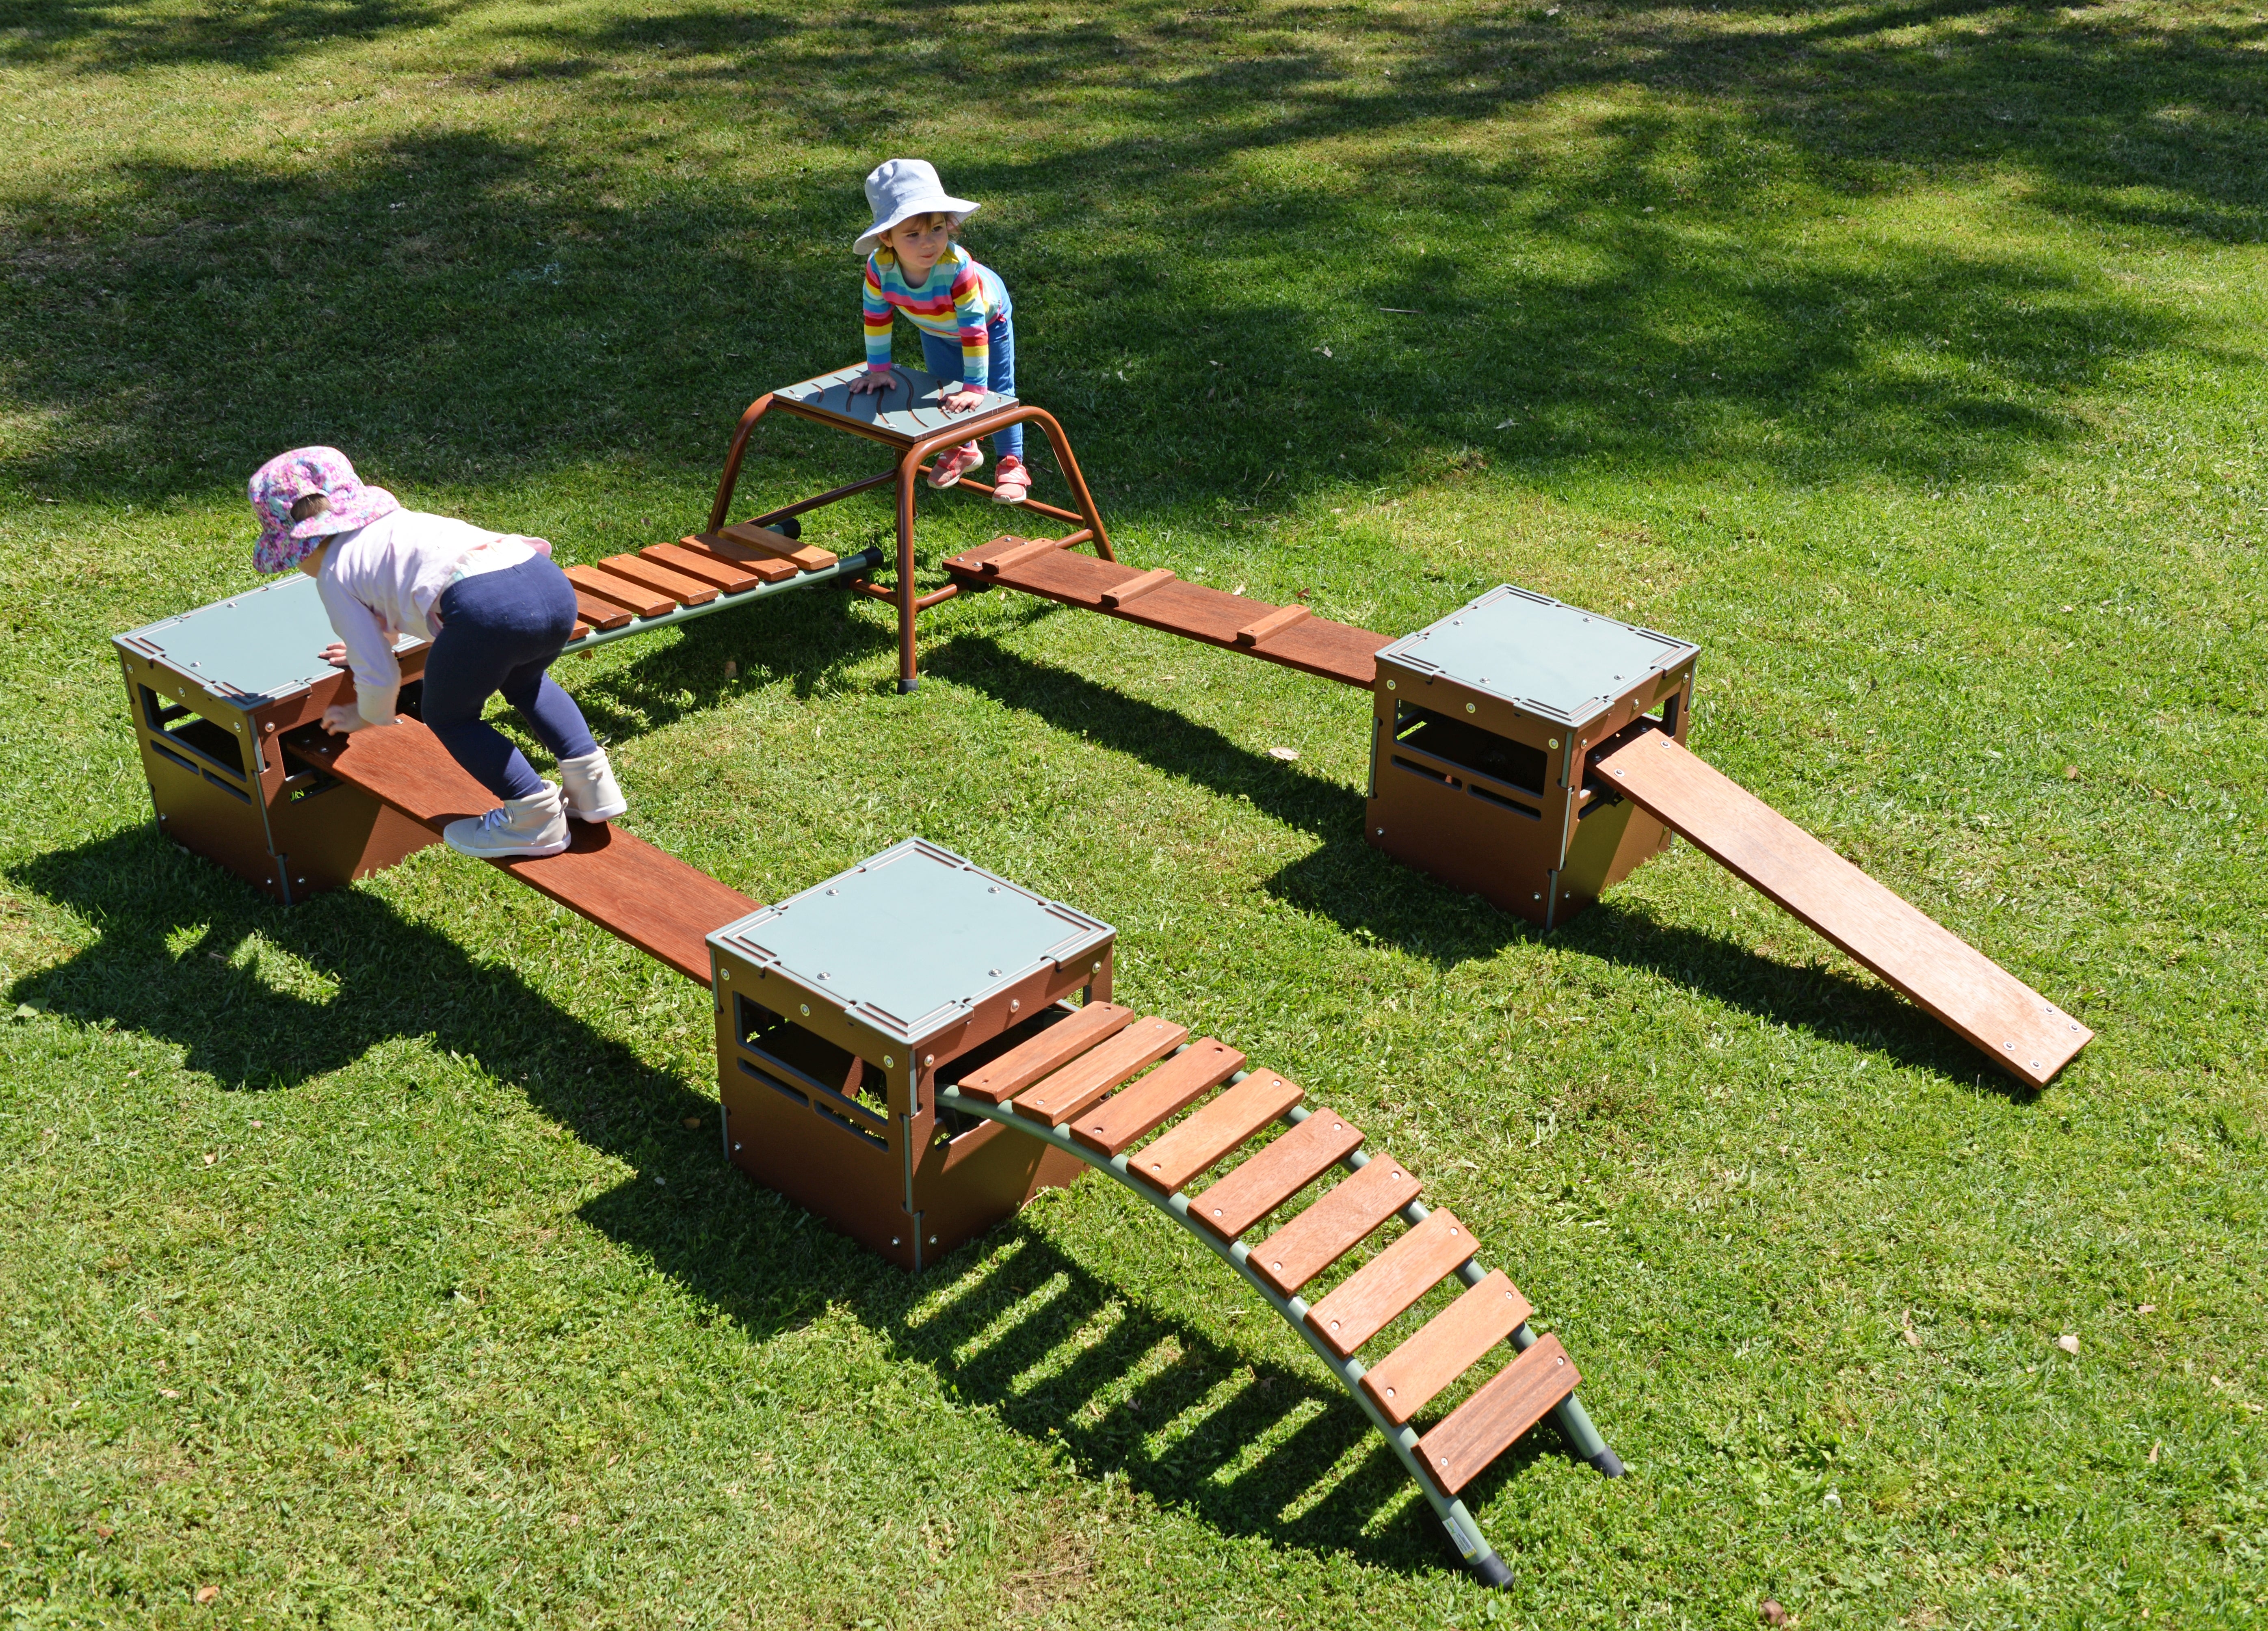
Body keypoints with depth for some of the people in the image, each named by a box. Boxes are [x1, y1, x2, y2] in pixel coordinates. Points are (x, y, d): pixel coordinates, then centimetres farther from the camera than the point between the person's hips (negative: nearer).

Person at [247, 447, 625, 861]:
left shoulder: (334, 574, 16)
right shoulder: (394, 521, 38)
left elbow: (381, 677, 15)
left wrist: (367, 717, 37)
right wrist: (367, 644, 75)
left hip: (487, 606, -8)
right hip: (554, 584, 8)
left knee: (447, 717, 20)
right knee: (523, 683, 38)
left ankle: (536, 818, 17)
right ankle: (591, 778, 29)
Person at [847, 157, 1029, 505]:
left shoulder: (957, 267, -47)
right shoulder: (880, 266, -35)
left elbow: (974, 327, -42)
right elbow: (877, 316, -18)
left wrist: (975, 387, -40)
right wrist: (879, 369, -13)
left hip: (989, 319, -4)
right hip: (936, 331, 5)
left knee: (998, 392, -3)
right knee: (944, 391, 18)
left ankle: (1012, 465, 13)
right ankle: (963, 450, 41)